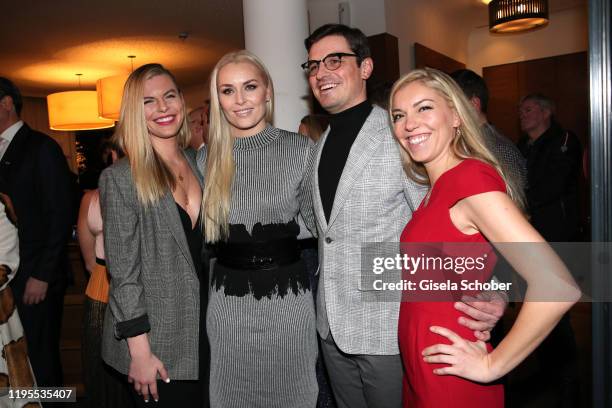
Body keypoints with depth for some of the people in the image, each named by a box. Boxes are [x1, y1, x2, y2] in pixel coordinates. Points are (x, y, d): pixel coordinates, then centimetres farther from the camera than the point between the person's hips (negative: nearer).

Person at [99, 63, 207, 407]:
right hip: (158, 344, -5)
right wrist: (140, 351, -13)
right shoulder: (120, 178, -10)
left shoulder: (199, 165, 5)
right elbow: (124, 273, -12)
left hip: (206, 332, 5)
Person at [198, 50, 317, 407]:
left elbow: (319, 220, 1)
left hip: (288, 294, -2)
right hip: (229, 300, 2)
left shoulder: (300, 149, -6)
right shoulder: (207, 158, 1)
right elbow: (203, 232, 10)